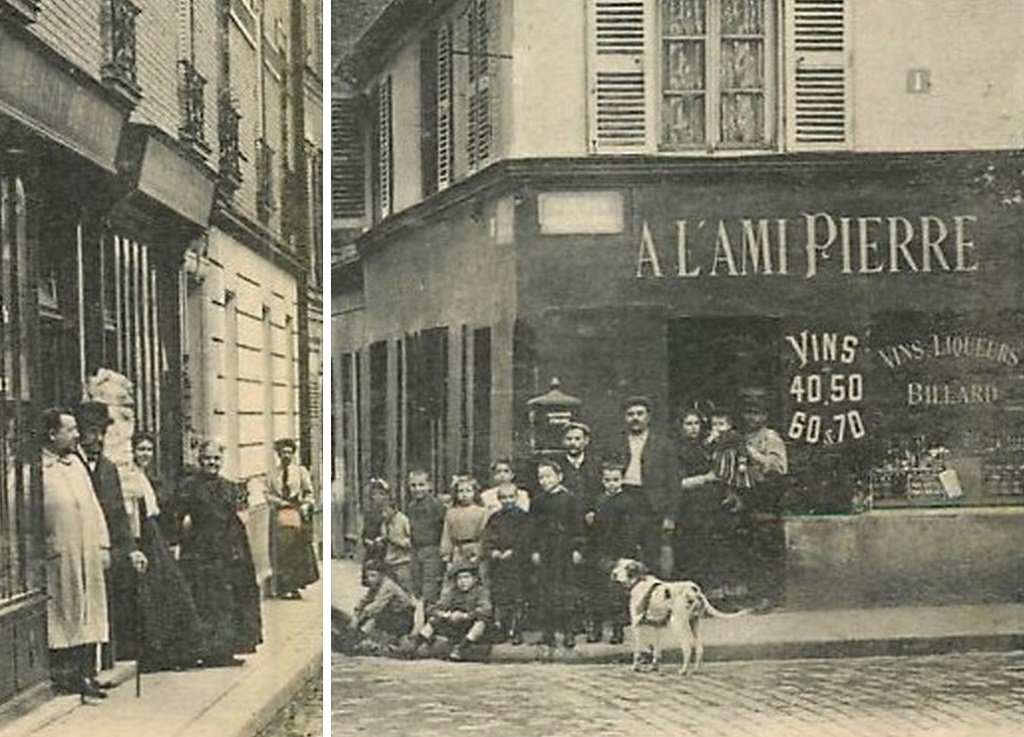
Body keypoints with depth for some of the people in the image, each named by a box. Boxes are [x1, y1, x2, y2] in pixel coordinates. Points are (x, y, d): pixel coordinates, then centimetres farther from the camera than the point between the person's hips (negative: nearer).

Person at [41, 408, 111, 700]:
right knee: (60, 618, -1)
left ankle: (85, 673, 12)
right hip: (58, 558, -7)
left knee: (88, 616, 7)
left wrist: (103, 546, 12)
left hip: (88, 556, 7)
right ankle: (62, 675, 7)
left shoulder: (76, 464, 15)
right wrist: (45, 549, -15)